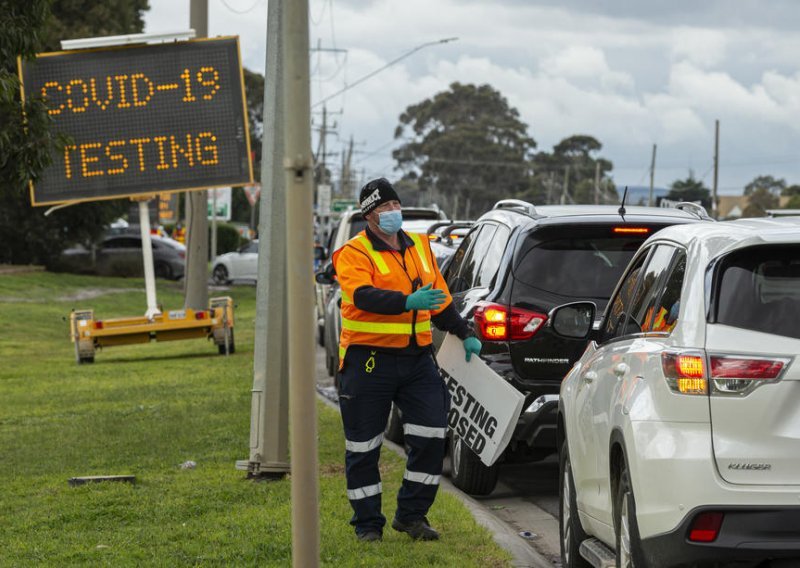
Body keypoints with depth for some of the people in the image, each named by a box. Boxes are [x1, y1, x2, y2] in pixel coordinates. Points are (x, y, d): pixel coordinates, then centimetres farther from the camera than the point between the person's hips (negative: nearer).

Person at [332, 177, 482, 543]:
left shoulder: (420, 247, 14)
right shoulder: (354, 253, -6)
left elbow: (441, 298, 25)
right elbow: (363, 296, -25)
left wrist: (464, 334, 21)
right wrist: (408, 302, -38)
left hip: (417, 358, 5)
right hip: (369, 359, -5)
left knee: (430, 436, -2)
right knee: (363, 447, 2)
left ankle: (412, 514, 12)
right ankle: (367, 523, 14)